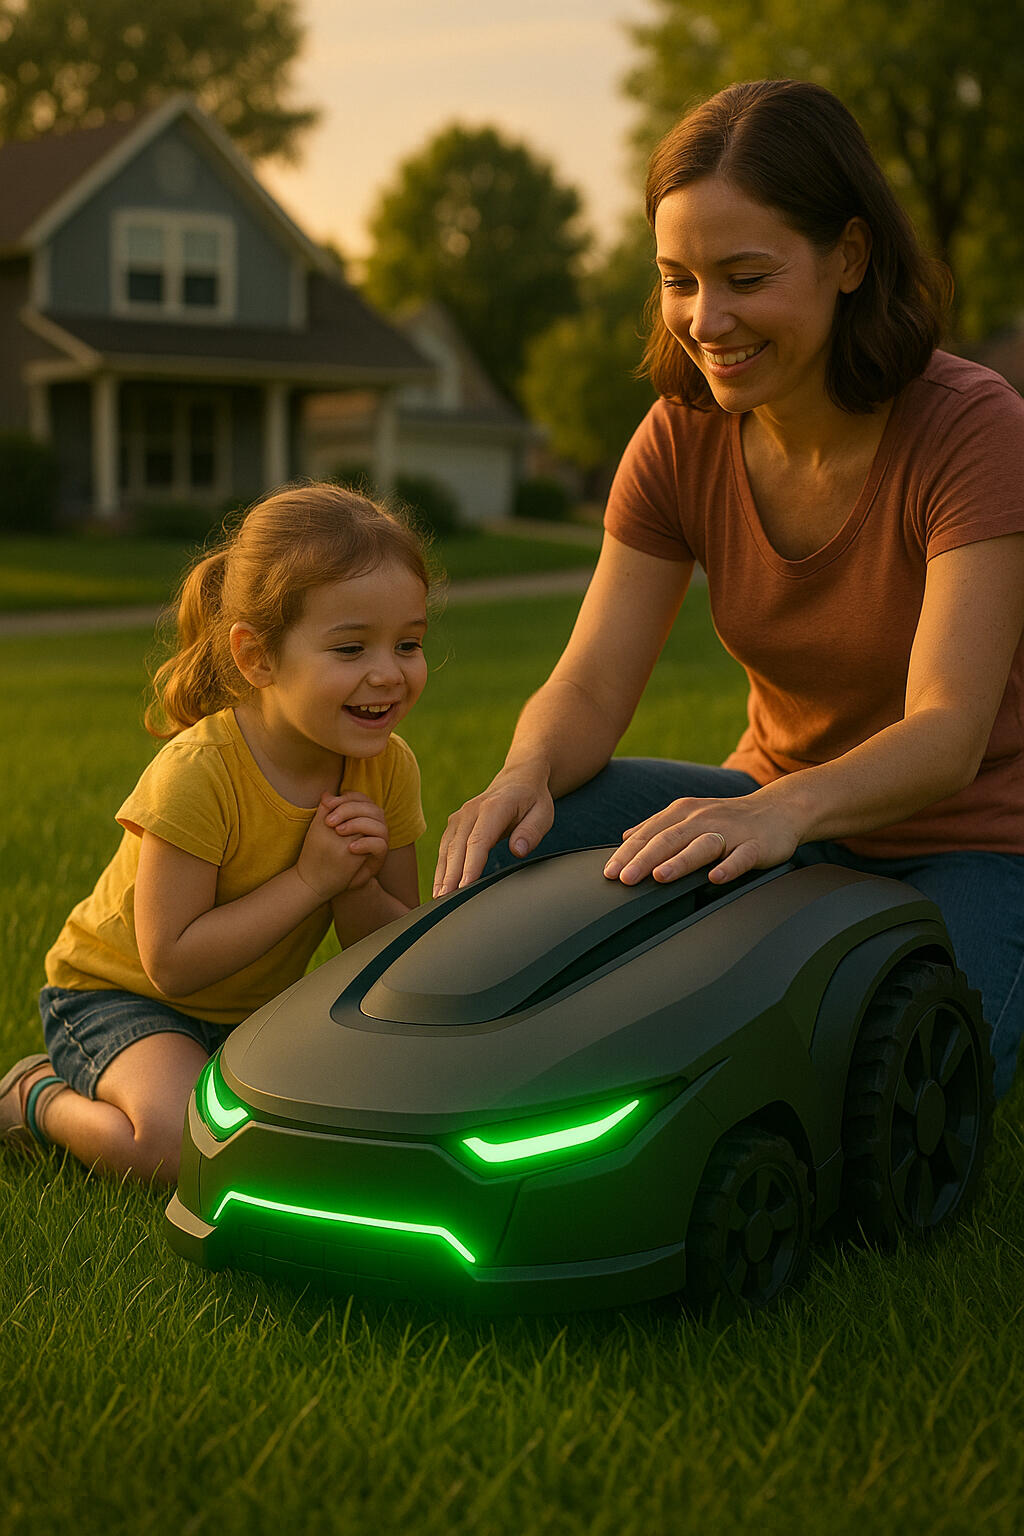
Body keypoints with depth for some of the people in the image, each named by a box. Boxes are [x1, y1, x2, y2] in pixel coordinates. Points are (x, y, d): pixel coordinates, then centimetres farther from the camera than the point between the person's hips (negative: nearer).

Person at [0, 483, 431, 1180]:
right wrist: (309, 880, -29)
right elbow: (172, 963, -26)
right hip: (117, 993, -7)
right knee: (182, 1144, -33)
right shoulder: (198, 774, -28)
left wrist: (356, 887, -26)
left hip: (258, 1006, 7)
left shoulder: (389, 768, -10)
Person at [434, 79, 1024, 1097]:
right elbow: (590, 687, -9)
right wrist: (527, 774, -34)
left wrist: (782, 811, -51)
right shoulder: (681, 439, -5)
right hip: (784, 816, 4)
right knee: (511, 839, -21)